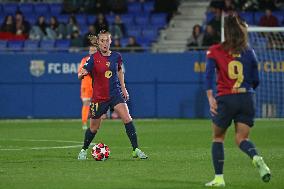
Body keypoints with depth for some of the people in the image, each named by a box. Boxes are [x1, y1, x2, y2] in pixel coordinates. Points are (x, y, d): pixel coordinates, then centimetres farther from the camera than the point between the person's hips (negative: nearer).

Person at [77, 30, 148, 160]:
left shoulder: (116, 56, 0)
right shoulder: (94, 58, -10)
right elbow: (81, 75, -14)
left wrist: (123, 88, 15)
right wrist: (82, 74, -38)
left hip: (115, 93, 2)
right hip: (99, 97, -2)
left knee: (127, 118, -18)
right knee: (94, 128, 8)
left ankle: (136, 150, -14)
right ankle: (84, 150, 32)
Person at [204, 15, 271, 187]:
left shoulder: (215, 51, 1)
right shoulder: (249, 52, 7)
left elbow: (209, 74, -12)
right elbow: (255, 81, 11)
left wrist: (210, 97, -18)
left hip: (225, 99, -2)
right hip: (247, 98, 2)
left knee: (218, 138, 16)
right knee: (242, 139, 6)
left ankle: (219, 178, 10)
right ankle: (257, 158, -27)